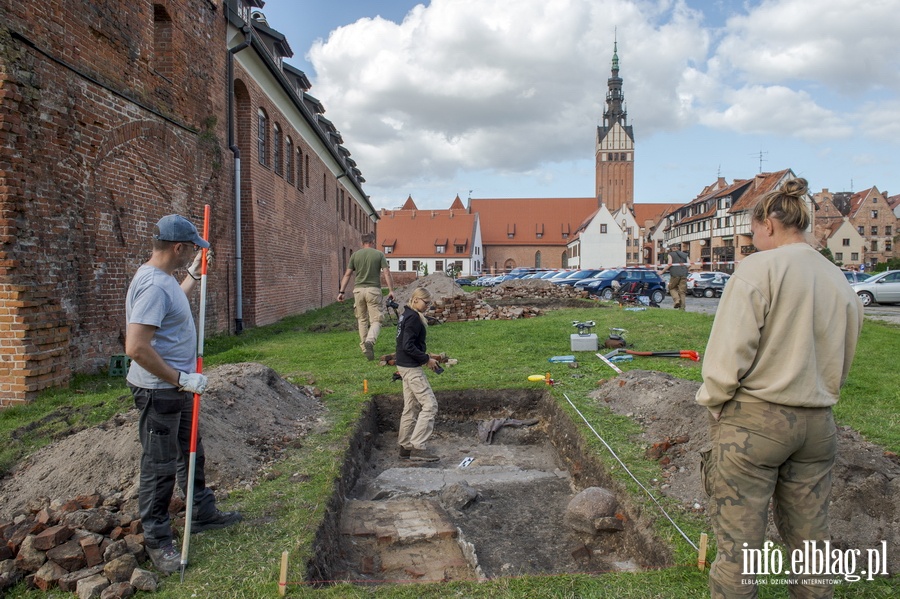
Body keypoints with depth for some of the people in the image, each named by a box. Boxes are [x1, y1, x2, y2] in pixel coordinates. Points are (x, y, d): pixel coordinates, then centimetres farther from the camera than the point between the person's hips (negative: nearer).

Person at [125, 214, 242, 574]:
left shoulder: (163, 278, 7)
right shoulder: (153, 286, -26)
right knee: (160, 467, 4)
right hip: (158, 391, -11)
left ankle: (204, 514, 39)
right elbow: (137, 348, -32)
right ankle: (157, 540, 20)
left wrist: (194, 275, 30)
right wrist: (180, 379, -26)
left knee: (191, 455, 22)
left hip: (176, 387, 11)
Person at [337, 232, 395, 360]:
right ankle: (370, 341, -28)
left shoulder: (355, 255, 7)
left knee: (362, 319, 16)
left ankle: (364, 346, 19)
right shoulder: (379, 254, 2)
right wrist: (391, 290, -3)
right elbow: (387, 273, -6)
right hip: (373, 290, -3)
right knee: (376, 320, -2)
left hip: (358, 289, 3)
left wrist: (341, 291, 8)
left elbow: (347, 275, 5)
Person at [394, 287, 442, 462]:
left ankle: (405, 447, 21)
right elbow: (408, 346, -22)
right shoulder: (413, 317, -16)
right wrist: (427, 359, -15)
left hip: (405, 366, 10)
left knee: (411, 407, 14)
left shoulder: (405, 315, 14)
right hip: (411, 368, -10)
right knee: (430, 405, -8)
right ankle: (417, 447, -7)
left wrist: (424, 357, 14)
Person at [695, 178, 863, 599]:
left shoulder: (759, 268, -12)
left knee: (737, 544, 4)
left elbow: (728, 351, -17)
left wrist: (714, 404, -4)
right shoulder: (841, 283, 9)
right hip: (818, 424, 7)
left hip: (754, 420, -7)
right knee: (810, 542, 18)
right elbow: (841, 364, 13)